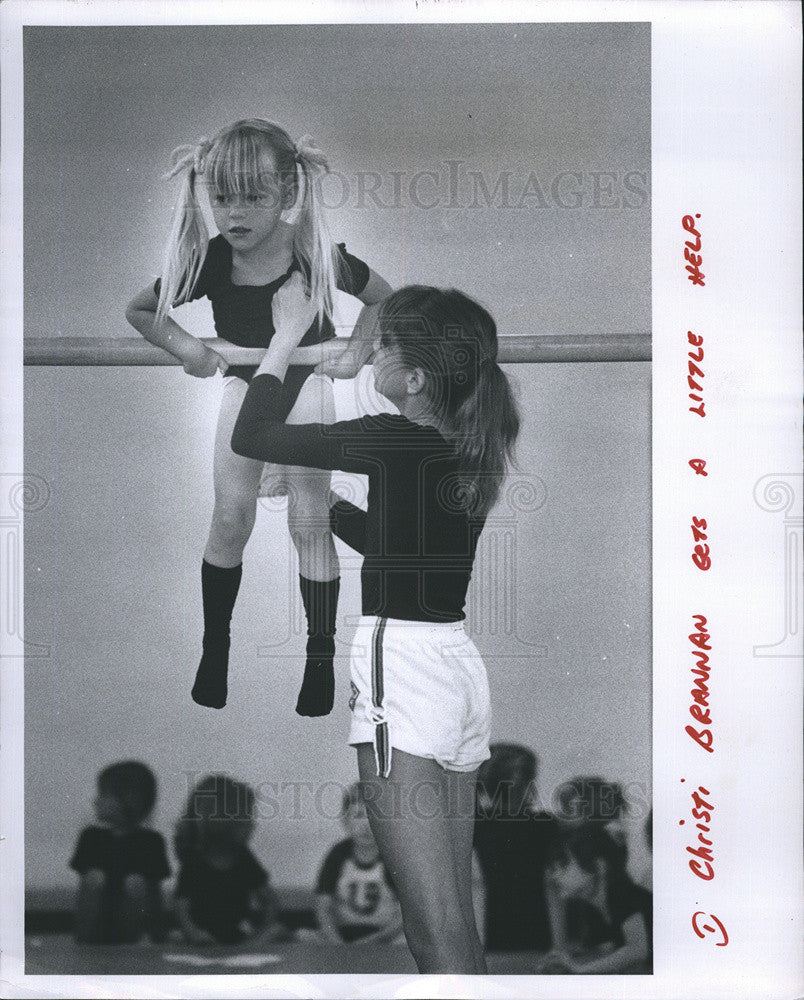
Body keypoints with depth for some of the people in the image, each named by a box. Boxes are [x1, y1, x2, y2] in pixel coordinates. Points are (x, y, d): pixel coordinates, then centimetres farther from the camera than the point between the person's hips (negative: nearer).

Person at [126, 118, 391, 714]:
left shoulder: (316, 256, -23)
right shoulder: (208, 262, -19)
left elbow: (383, 295, -3)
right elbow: (139, 311, -3)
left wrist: (357, 348, -11)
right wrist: (184, 346, -16)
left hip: (306, 383, -1)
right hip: (245, 385, 1)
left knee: (310, 523, -1)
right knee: (230, 520, -3)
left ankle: (321, 657, 10)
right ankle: (215, 649, 12)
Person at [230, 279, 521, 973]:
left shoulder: (398, 443, -13)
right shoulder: (470, 449, 10)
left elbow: (252, 438, -4)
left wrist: (287, 337, 8)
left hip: (403, 663, -9)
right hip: (460, 662, 9)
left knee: (436, 928, -11)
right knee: (458, 921, 12)